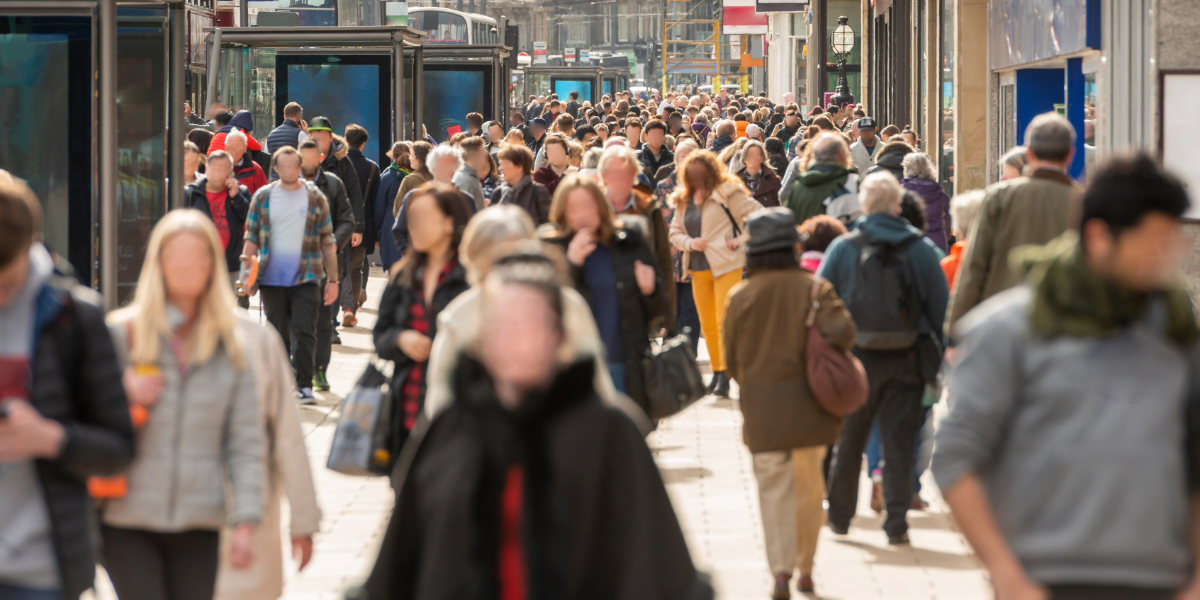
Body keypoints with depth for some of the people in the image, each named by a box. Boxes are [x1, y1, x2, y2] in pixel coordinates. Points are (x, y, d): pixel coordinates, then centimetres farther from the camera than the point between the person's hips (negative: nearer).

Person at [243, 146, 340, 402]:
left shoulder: (315, 197, 5)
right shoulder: (262, 197, 7)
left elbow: (328, 241, 7)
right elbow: (251, 237, 9)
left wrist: (333, 280, 4)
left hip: (306, 278, -1)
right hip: (272, 280, 1)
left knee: (304, 331, -10)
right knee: (278, 334, 8)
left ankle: (304, 384, -4)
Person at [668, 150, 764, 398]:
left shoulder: (726, 193, -7)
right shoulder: (683, 200, 11)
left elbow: (758, 213, -8)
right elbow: (675, 231, 15)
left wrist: (743, 240, -10)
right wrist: (689, 243, -4)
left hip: (726, 265, -6)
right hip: (698, 268, 6)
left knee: (724, 321, -11)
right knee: (707, 325, 9)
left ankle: (725, 377, -11)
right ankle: (717, 373, 20)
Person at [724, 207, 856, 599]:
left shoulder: (741, 296, -3)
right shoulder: (814, 288, -6)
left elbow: (731, 360, 4)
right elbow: (843, 332, -19)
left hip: (762, 409, 0)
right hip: (809, 403, 1)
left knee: (774, 489, 2)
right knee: (809, 486, 15)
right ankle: (805, 568, 21)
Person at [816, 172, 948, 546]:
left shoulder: (842, 249, -4)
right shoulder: (922, 250, -2)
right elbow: (940, 308, -1)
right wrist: (938, 359, 6)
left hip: (855, 360, 0)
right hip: (906, 361, 0)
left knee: (849, 441, 15)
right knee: (899, 442, 3)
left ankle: (839, 515, 26)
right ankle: (897, 523, -3)